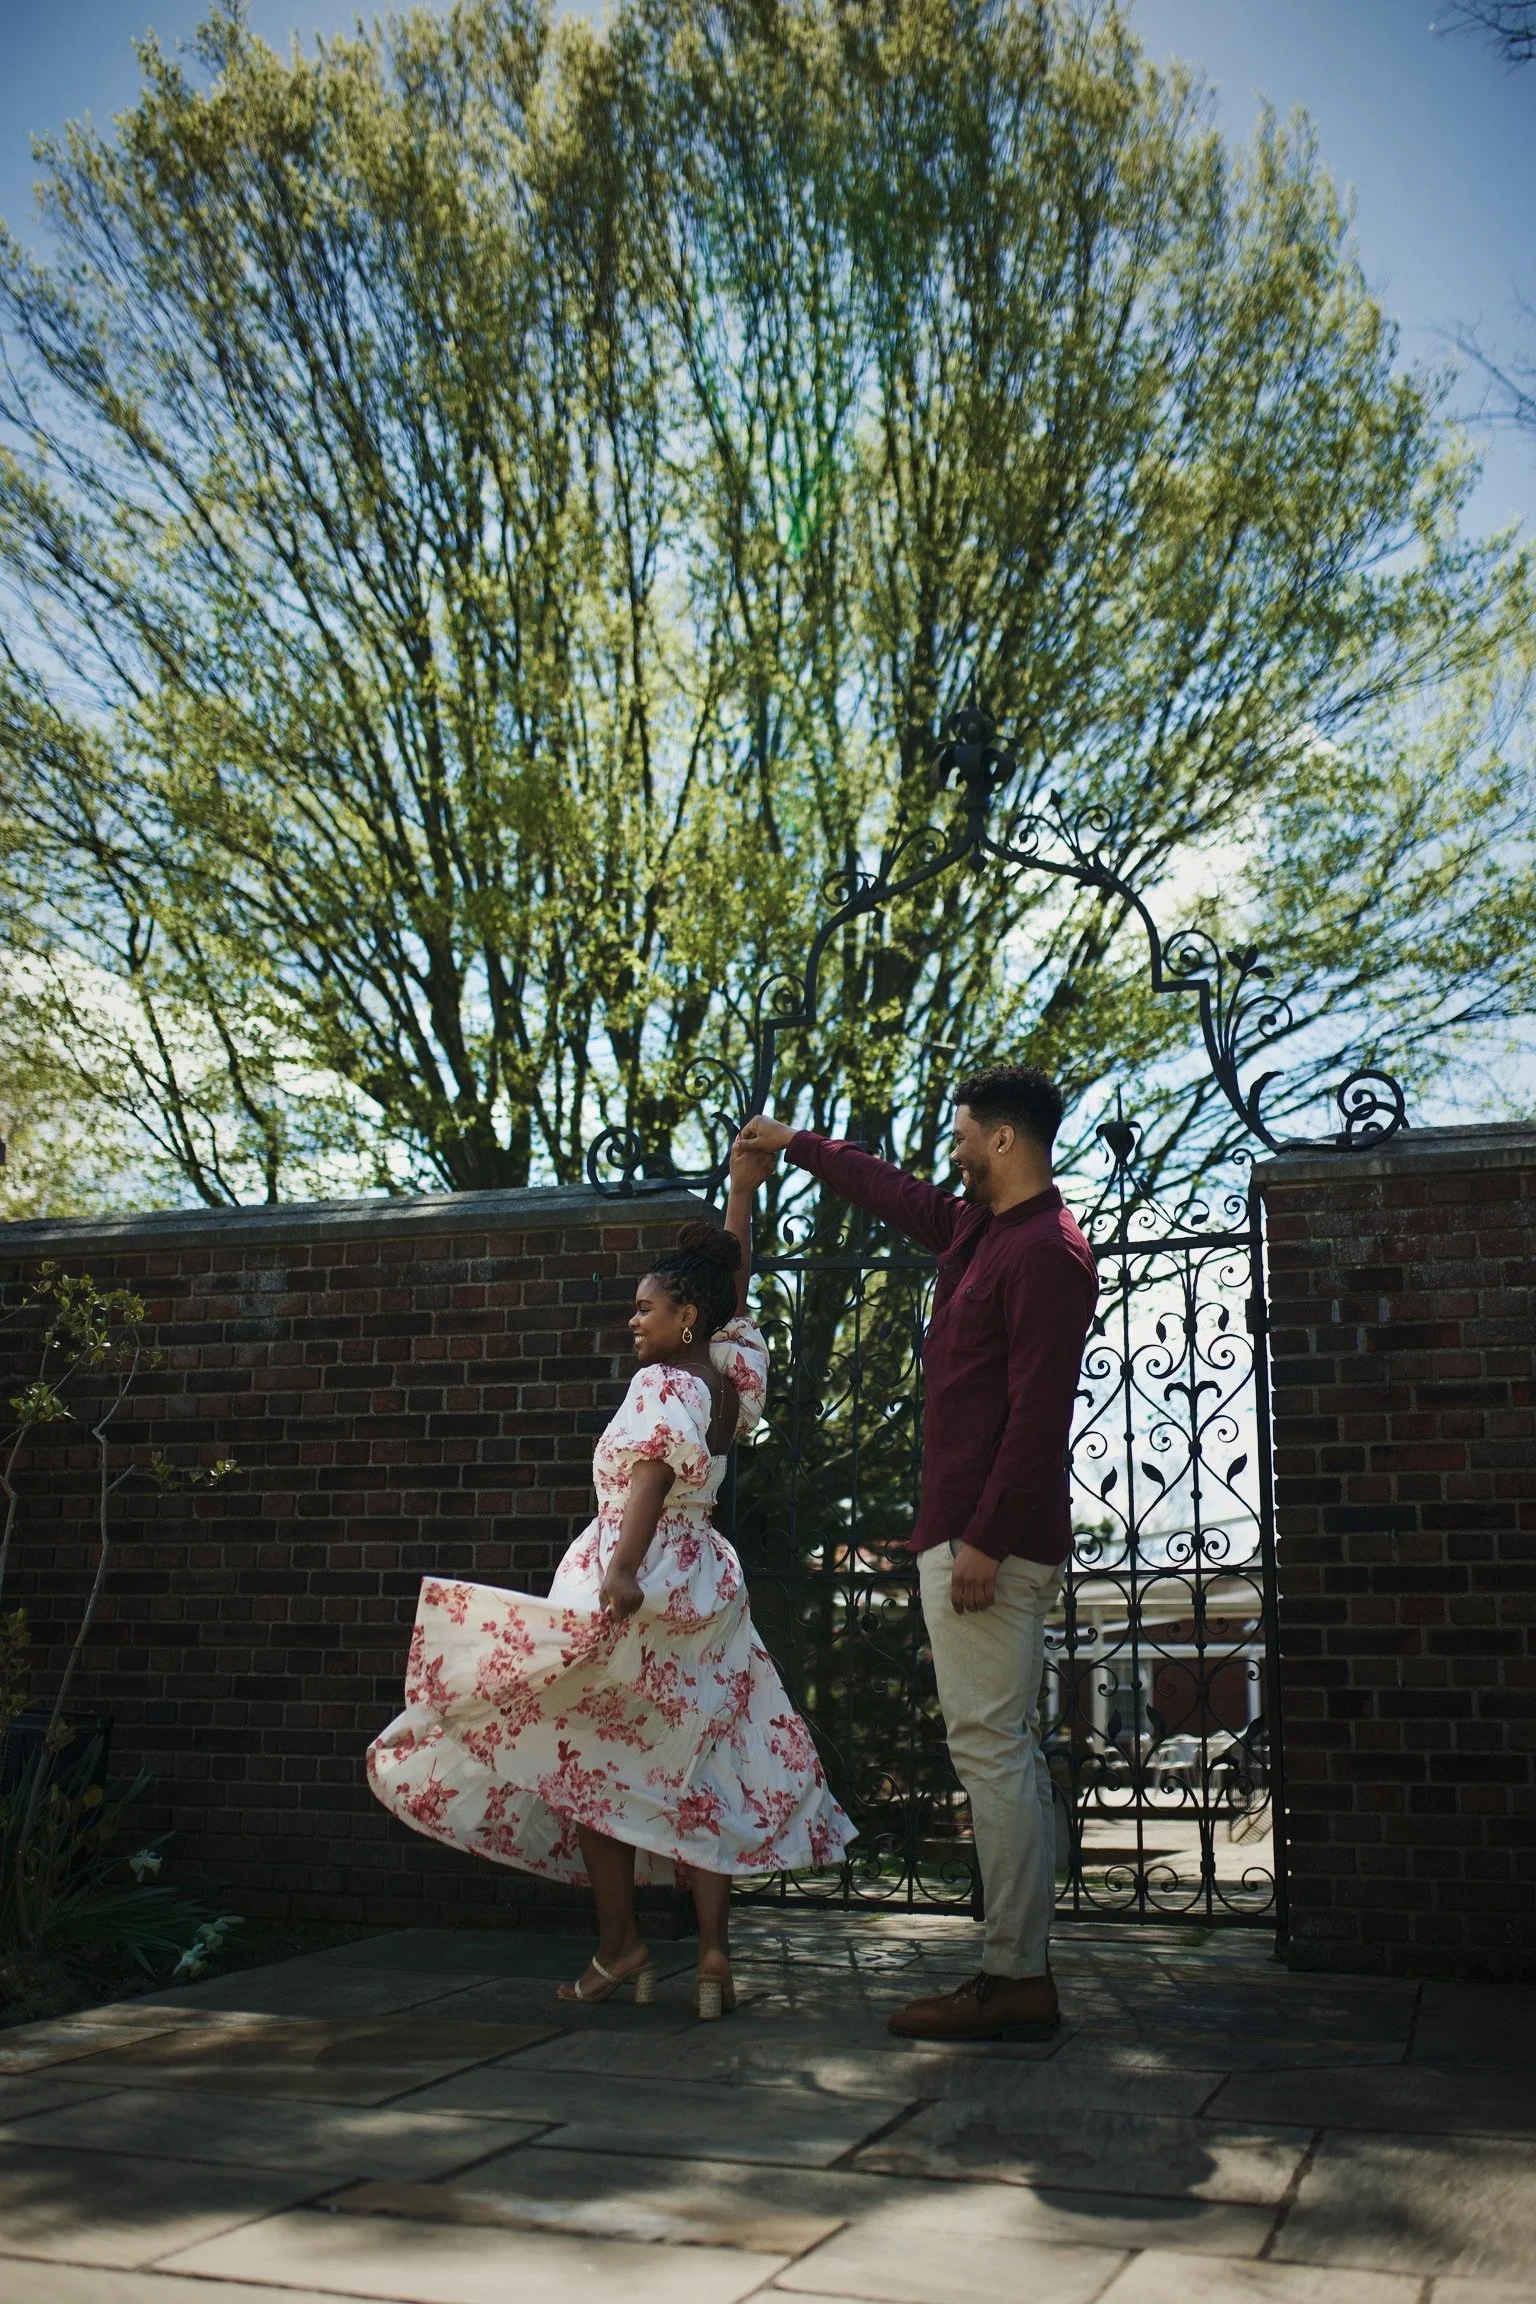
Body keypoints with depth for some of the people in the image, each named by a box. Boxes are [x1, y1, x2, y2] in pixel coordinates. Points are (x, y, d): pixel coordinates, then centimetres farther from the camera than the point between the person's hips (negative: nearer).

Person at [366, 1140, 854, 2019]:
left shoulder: (665, 1386, -13)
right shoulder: (733, 1377, 6)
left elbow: (653, 1474, -30)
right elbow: (733, 1292, 21)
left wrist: (622, 1569, -44)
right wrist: (743, 1187, 24)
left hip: (634, 1587, -7)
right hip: (703, 1588, 7)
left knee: (590, 1758, 5)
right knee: (699, 1768, 8)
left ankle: (622, 1946, 5)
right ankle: (715, 1957, 2)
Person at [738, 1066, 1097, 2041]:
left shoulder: (1045, 1254, -14)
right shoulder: (980, 1229, 16)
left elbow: (1038, 1414, -20)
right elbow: (897, 1194, 34)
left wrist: (984, 1541, -22)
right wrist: (794, 1143, 44)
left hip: (990, 1542, -10)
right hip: (977, 1534, 10)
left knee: (992, 1749, -8)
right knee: (1011, 1752, 11)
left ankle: (1015, 1981, -3)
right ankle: (1024, 1972, 17)